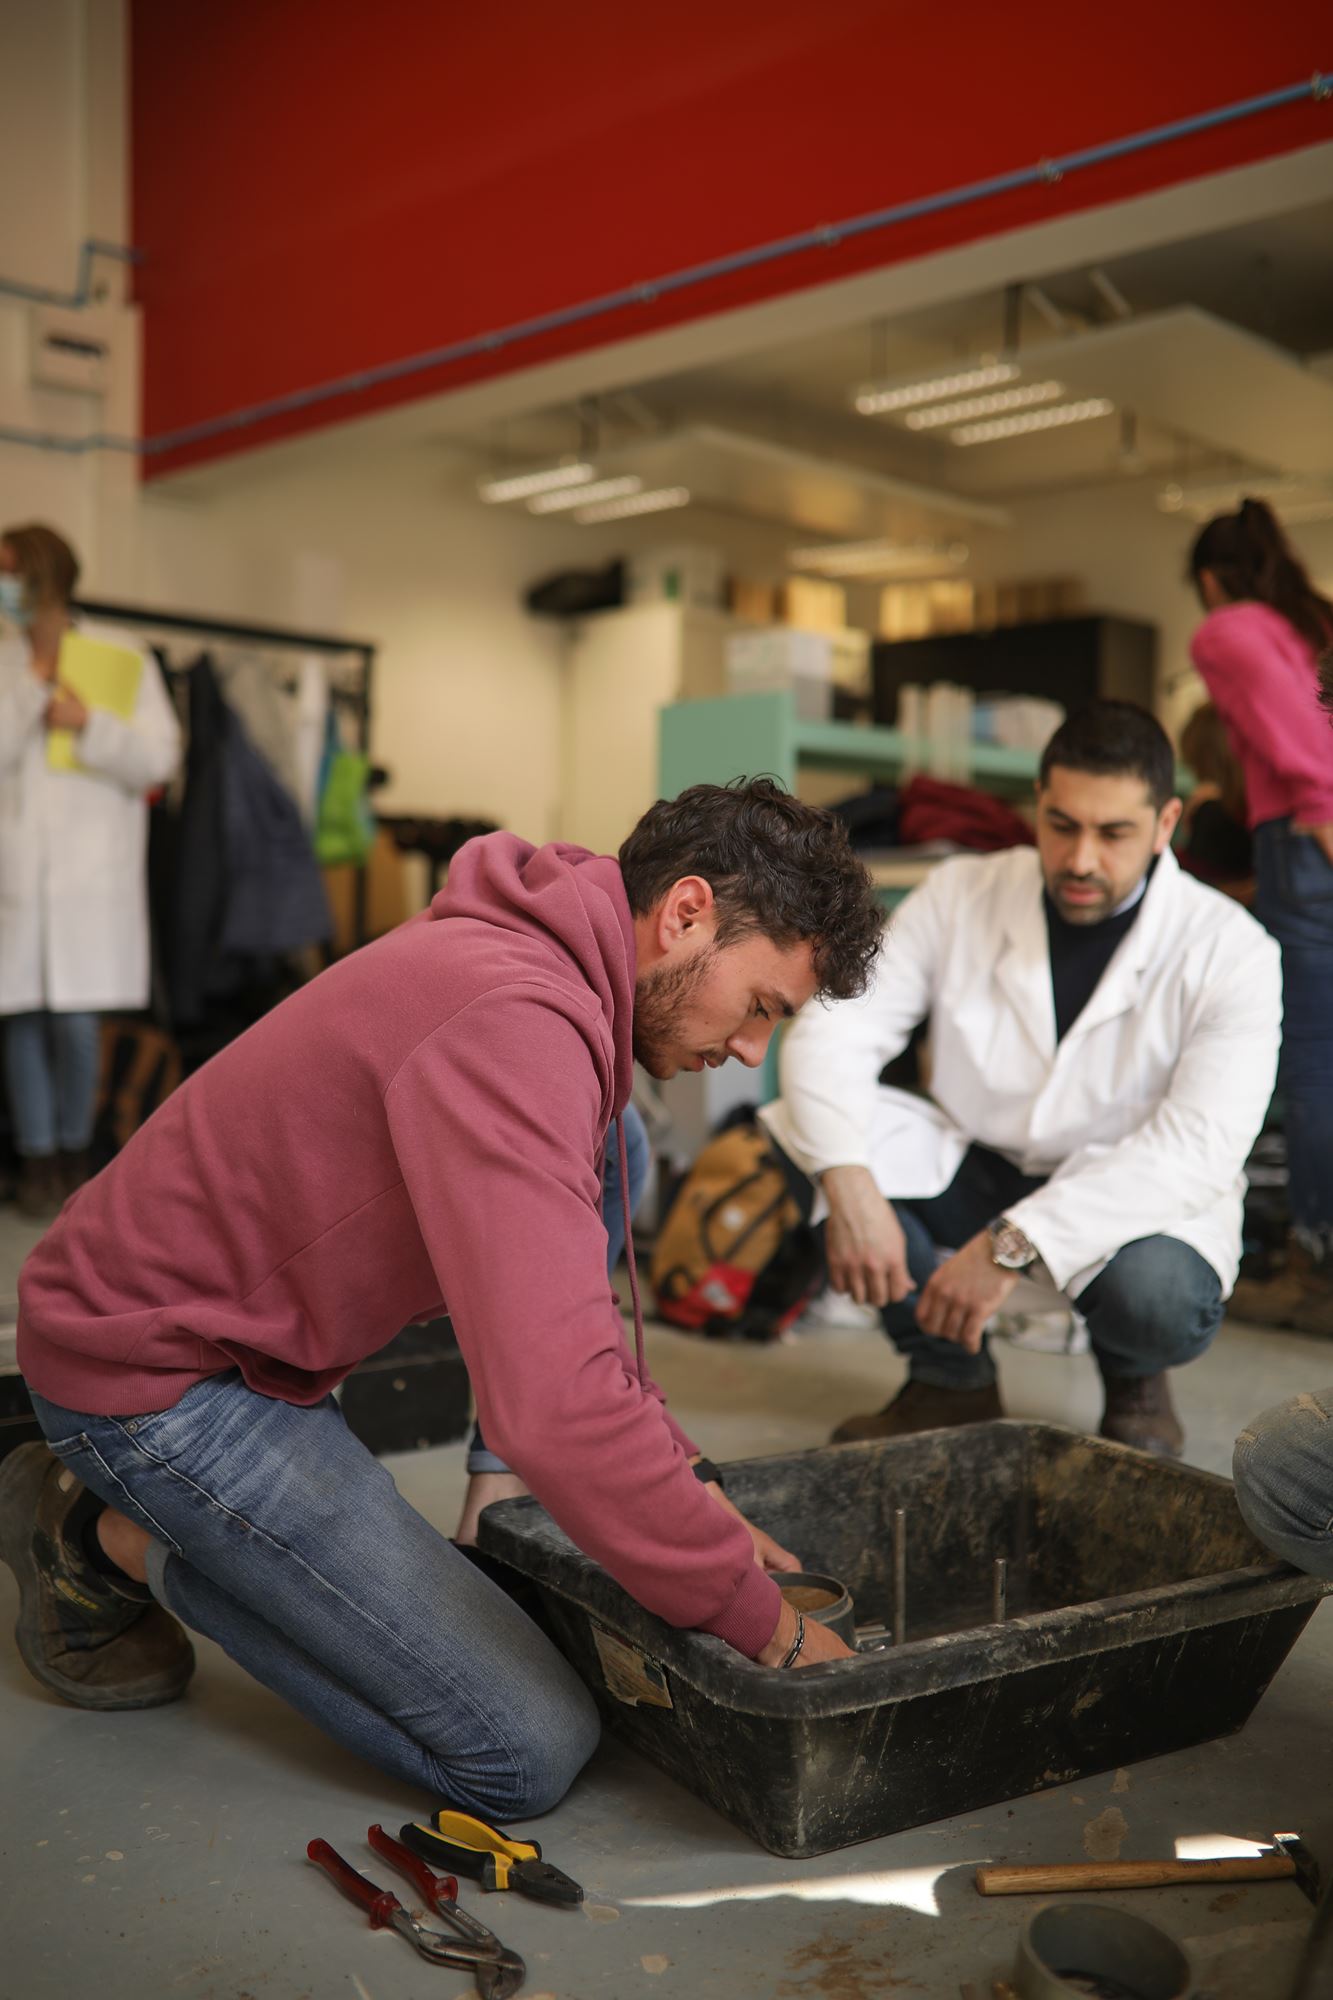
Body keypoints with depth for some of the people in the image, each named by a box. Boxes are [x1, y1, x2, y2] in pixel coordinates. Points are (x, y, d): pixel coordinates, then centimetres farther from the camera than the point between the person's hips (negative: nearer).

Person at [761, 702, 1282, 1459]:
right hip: (977, 1171, 3)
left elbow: (1200, 1147, -27)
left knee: (1161, 1299, -38)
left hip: (1136, 1201, -2)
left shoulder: (1230, 951, -16)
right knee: (811, 1130, -23)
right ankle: (953, 1376, -2)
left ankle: (1133, 1377, 6)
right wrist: (848, 1185, -35)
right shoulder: (961, 897, -8)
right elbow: (832, 1032, -15)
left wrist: (1016, 1243, -37)